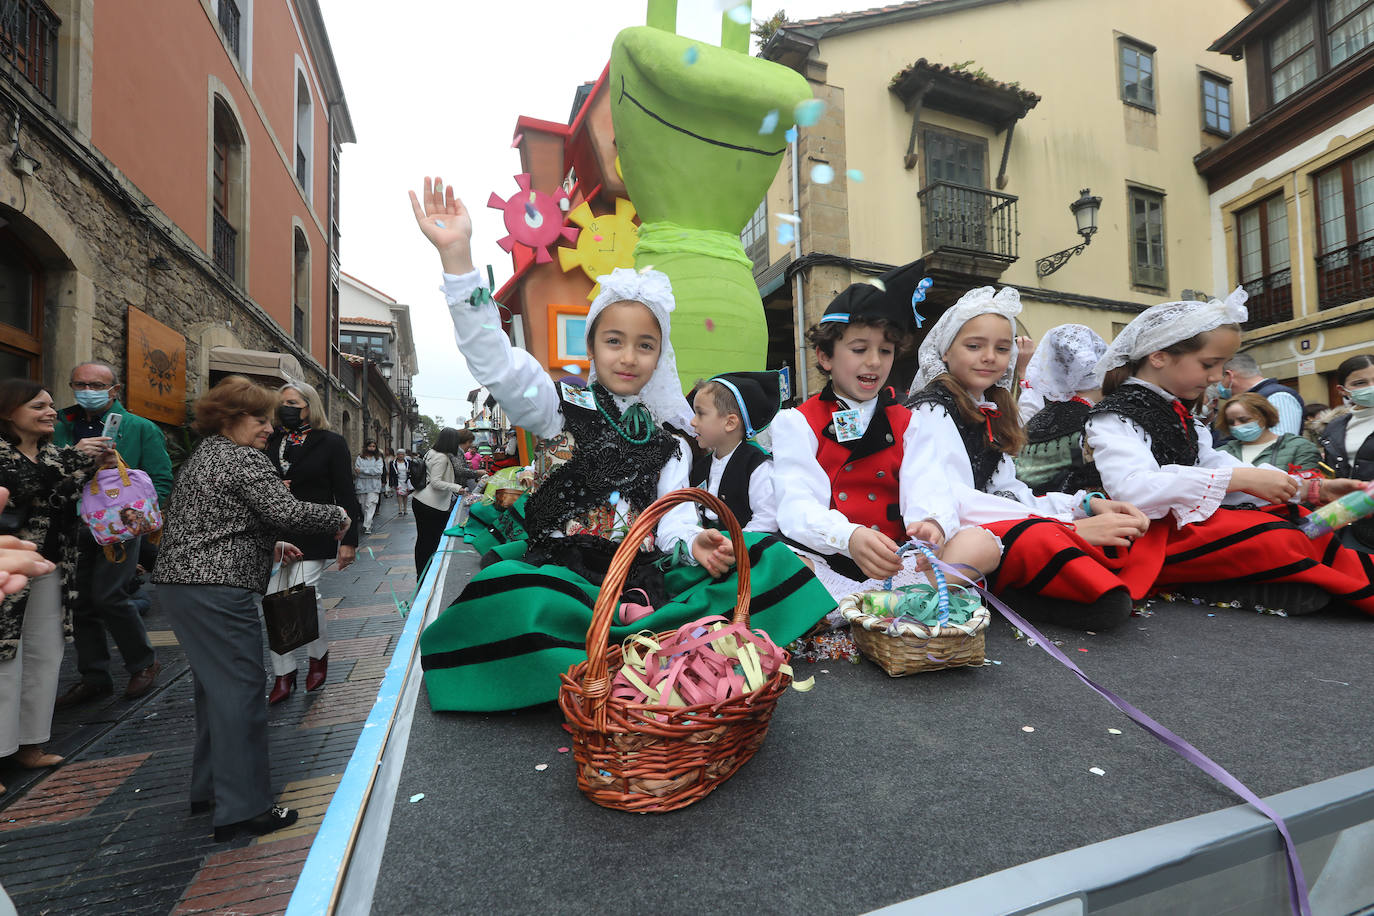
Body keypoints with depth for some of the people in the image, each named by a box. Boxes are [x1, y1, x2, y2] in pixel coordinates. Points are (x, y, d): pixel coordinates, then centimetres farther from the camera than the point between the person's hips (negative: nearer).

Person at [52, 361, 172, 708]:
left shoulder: (140, 428, 0)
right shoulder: (62, 428, 12)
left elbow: (161, 482, -3)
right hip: (74, 528, 5)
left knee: (108, 595, -12)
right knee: (80, 603, 9)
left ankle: (144, 663, 9)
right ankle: (94, 677, 23)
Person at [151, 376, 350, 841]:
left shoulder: (200, 457, 19)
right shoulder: (244, 459, -12)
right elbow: (287, 511, -22)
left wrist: (270, 546, 25)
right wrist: (338, 516, -8)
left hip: (177, 581, 11)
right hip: (217, 589, -10)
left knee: (214, 682, 19)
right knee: (240, 688, -6)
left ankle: (209, 788, 31)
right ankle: (243, 808, -1)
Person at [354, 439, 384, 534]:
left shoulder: (378, 458, 9)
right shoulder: (360, 458, 8)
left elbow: (378, 471, -6)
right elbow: (357, 472, -2)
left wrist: (362, 470, -8)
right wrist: (371, 471, -11)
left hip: (374, 486, -1)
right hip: (362, 485, 1)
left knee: (370, 505, -13)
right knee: (363, 506, 6)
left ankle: (367, 526, -16)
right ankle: (369, 523, 20)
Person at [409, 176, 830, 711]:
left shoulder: (667, 435, 15)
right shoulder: (563, 407, 7)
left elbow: (672, 515, 7)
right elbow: (494, 361, -9)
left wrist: (694, 545, -18)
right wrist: (456, 253, -19)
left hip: (643, 571, 4)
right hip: (560, 564, -3)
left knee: (760, 556, -14)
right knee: (514, 598, -37)